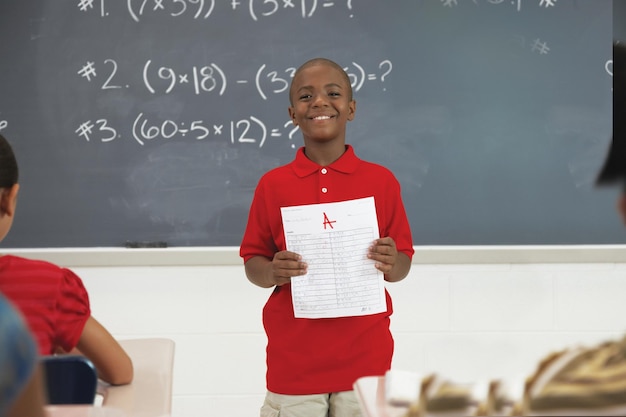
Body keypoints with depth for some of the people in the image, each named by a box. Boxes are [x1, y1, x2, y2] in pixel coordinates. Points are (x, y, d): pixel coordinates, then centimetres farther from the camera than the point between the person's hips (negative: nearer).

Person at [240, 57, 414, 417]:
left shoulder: (382, 181, 1)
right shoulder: (272, 185, 1)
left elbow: (403, 262, 7)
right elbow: (252, 265, 6)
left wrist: (392, 264, -14)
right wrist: (273, 272, -14)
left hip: (364, 357, 0)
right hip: (294, 359, 0)